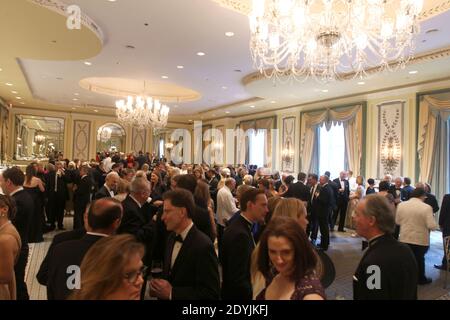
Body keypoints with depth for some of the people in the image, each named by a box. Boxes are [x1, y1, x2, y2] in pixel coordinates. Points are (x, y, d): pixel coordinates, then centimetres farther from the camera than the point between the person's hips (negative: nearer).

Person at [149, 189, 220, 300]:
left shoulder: (203, 246, -26)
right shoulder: (172, 237, -2)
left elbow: (211, 293, -25)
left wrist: (171, 293, -25)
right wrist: (159, 287, -9)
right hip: (165, 296, 6)